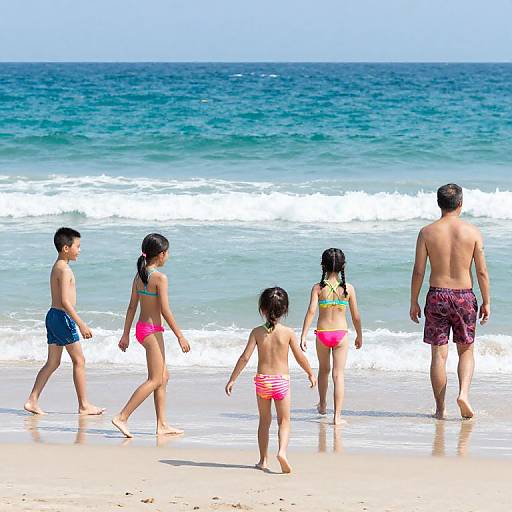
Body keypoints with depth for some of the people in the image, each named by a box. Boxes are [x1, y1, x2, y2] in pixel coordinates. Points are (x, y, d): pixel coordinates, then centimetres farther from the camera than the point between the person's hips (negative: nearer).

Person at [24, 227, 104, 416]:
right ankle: (84, 405, 6)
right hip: (63, 317, -10)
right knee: (79, 360, 0)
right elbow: (65, 301, -23)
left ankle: (32, 401, 6)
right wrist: (81, 324, -24)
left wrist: (77, 322, 27)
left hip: (53, 316, 10)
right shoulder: (64, 269, -17)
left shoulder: (57, 267, 14)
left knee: (52, 362, 11)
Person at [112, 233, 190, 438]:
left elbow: (132, 306, 12)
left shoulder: (139, 275, 8)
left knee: (163, 377, 15)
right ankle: (122, 417, -11)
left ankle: (162, 425, 17)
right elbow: (165, 311, -18)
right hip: (152, 330, -9)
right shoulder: (160, 277, -16)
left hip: (141, 327, 9)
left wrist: (126, 334, 16)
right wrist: (180, 336, -12)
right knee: (154, 380, -5)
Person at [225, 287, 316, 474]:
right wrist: (311, 374, 16)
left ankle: (263, 459, 18)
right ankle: (282, 450, -19)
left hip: (262, 380, 1)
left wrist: (232, 380, -2)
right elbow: (300, 357, -1)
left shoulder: (257, 332, -4)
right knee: (284, 421, 6)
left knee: (264, 421, 16)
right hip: (282, 381, -1)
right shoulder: (287, 332, -6)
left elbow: (245, 357, -8)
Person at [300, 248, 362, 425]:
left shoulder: (318, 288, -6)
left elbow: (311, 311, -14)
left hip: (322, 334, 1)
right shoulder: (348, 288, -4)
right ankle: (337, 416, -5)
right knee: (339, 374, 1)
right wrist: (359, 336, 15)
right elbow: (356, 316, 1)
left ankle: (322, 405, 42)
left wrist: (303, 336, -13)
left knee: (324, 370, 23)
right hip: (341, 333, -1)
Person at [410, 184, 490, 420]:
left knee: (439, 354, 6)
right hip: (464, 296, 0)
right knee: (466, 350, 15)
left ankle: (440, 408, 8)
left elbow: (418, 271, -3)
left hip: (437, 296, 0)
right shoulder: (472, 232, -4)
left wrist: (414, 302, 5)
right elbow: (482, 272, -3)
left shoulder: (427, 232, -3)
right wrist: (486, 301, 6)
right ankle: (463, 393, -6)